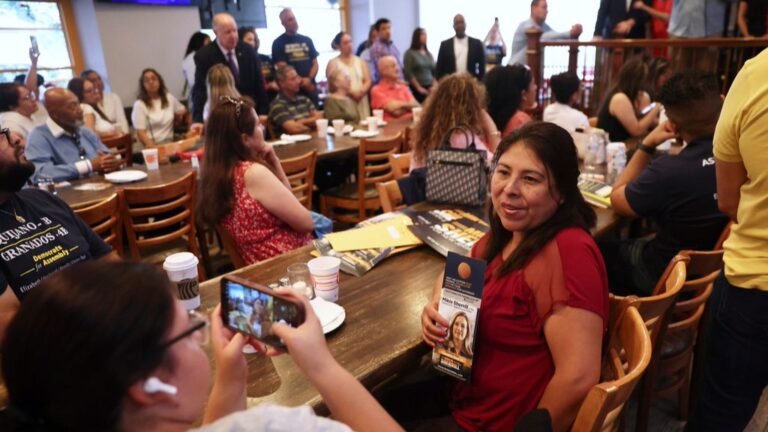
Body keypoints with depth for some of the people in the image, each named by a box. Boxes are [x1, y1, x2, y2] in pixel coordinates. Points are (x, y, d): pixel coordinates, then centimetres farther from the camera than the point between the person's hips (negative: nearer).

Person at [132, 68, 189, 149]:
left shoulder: (169, 98, 12)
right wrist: (153, 148, -22)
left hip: (169, 144, 3)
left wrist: (179, 115, 6)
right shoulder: (139, 104, 0)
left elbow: (182, 111, 30)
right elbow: (140, 132, -6)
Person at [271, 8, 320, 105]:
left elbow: (315, 64, 10)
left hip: (311, 89, 4)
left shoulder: (307, 40, 13)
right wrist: (302, 82, -12)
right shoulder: (278, 43, 1)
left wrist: (309, 79, -11)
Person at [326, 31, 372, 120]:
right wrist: (351, 92, -17)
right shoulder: (333, 63, 4)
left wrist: (361, 91, -12)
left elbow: (368, 81, 9)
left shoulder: (360, 61, 16)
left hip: (361, 101, 4)